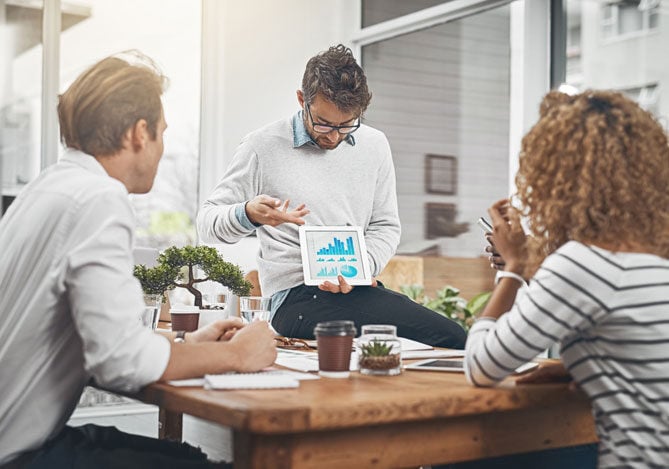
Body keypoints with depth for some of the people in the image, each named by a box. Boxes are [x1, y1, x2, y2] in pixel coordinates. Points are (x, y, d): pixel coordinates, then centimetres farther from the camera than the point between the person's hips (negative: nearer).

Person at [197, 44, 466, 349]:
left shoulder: (374, 145, 13)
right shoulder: (263, 147, 1)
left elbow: (385, 226, 15)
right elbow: (207, 221, 3)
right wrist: (248, 215, -21)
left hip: (358, 289, 6)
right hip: (296, 298, -5)